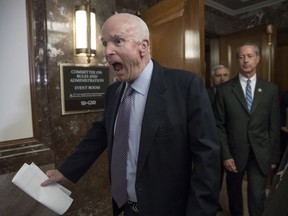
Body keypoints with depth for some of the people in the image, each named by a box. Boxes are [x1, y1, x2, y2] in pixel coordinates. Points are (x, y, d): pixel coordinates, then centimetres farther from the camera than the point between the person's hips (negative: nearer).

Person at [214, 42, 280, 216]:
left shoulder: (271, 89, 0)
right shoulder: (224, 89, -5)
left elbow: (275, 126, 3)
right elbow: (219, 126, -5)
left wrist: (274, 156, 3)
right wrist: (225, 155, -8)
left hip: (261, 154, 0)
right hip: (234, 153, 0)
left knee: (258, 198, 3)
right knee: (234, 193, 19)